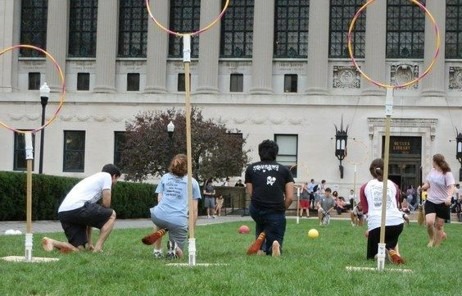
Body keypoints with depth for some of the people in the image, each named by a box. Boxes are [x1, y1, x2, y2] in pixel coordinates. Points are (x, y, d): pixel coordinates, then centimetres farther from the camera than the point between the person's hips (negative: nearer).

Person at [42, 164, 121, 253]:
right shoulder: (107, 176, 14)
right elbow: (106, 203, 3)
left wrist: (89, 242, 31)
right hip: (77, 208, -8)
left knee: (79, 248, 14)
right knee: (111, 215, 13)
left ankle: (51, 242, -7)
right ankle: (98, 248, 2)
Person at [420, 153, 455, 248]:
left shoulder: (447, 174, -13)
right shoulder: (432, 171, 5)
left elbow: (451, 187, -22)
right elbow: (427, 184, 19)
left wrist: (449, 197, -40)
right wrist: (424, 187, -4)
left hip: (443, 203, -3)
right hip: (430, 201, 4)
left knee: (439, 225, 4)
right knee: (429, 222, -16)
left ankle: (436, 244, 20)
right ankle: (431, 239, 11)